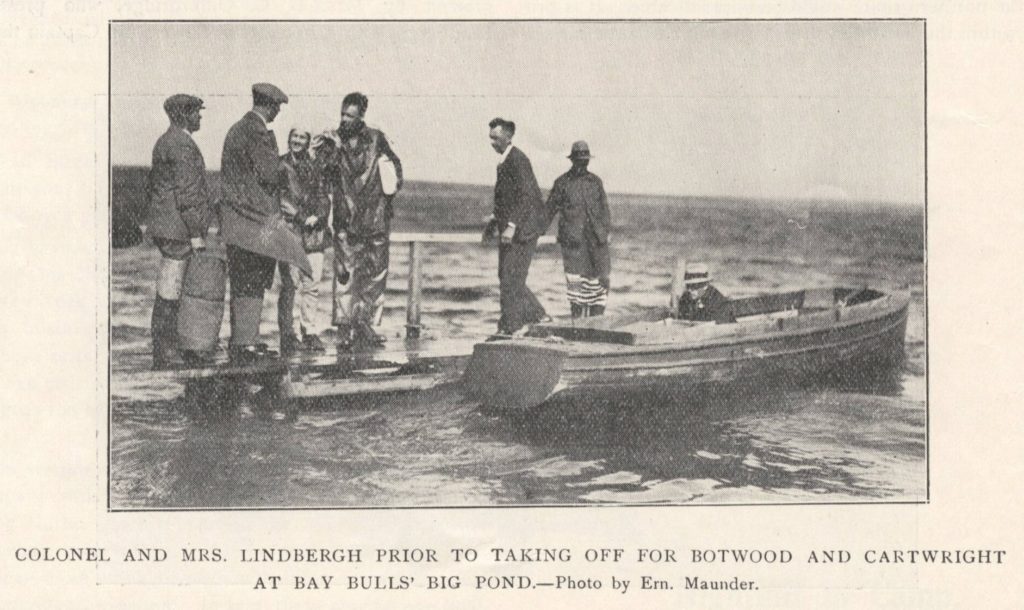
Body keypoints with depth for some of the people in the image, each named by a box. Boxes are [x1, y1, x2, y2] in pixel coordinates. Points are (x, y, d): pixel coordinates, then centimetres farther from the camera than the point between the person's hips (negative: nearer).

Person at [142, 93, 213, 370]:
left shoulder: (164, 142, 17)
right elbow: (187, 192, -19)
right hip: (177, 227, -10)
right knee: (169, 293, -6)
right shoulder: (182, 145, -15)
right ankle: (165, 358, -2)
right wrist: (196, 233, -18)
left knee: (171, 291, 13)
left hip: (164, 226, 10)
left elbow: (152, 184, 24)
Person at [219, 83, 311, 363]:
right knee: (249, 285, -6)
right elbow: (269, 174, -18)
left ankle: (247, 340, 17)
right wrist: (285, 170, 2)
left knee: (249, 284, 12)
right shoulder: (256, 132, -14)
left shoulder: (238, 128, 17)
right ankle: (243, 343, -4)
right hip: (251, 221, -10)